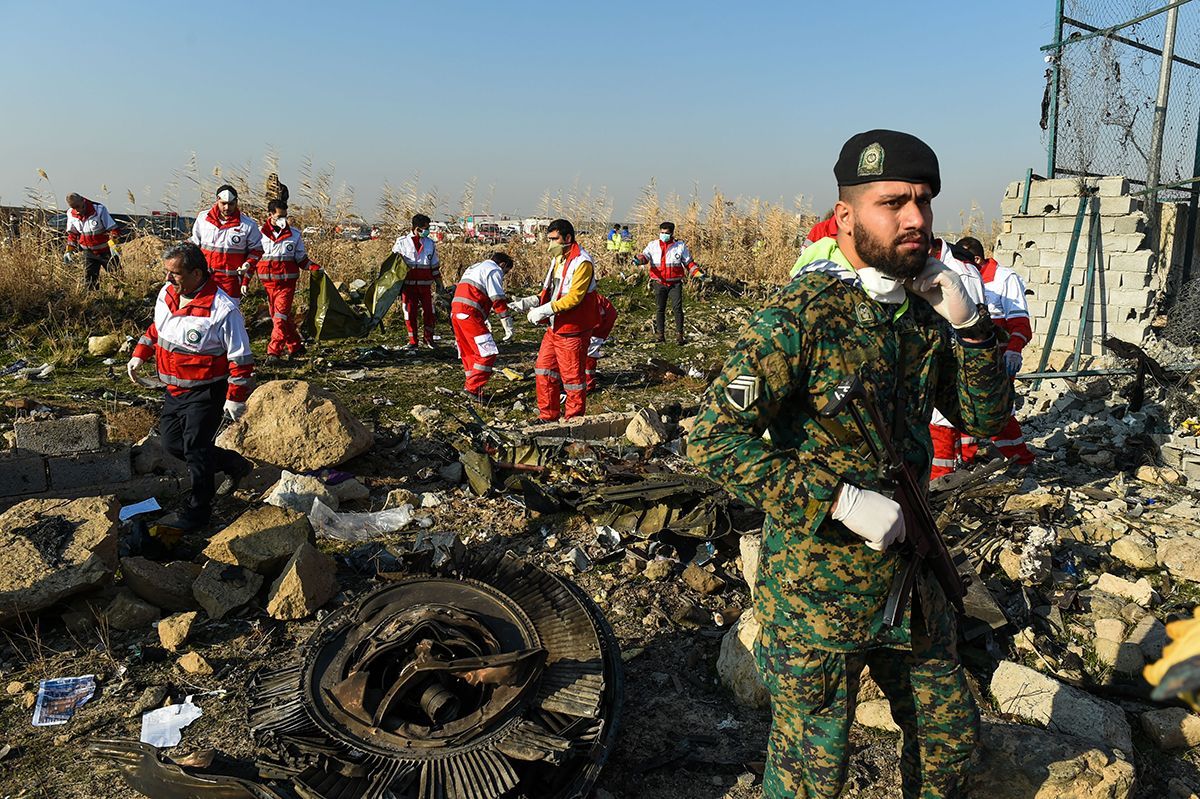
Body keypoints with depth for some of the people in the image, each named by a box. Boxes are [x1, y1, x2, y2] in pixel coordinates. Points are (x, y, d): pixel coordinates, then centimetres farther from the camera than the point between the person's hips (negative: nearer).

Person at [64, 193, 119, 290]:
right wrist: (69, 250, 8)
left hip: (105, 250, -4)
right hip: (89, 252, 4)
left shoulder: (99, 209, -17)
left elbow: (112, 228, -15)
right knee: (89, 280, -2)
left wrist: (113, 245, -29)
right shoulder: (71, 214, -2)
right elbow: (72, 234, 14)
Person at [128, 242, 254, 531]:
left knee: (196, 448, -3)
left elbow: (240, 357, -18)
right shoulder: (167, 293, 0)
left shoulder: (222, 308, -23)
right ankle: (234, 464, 30)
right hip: (174, 389, 8)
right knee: (171, 441, 15)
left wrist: (235, 397, -17)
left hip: (205, 392, -8)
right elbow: (157, 327, 21)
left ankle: (199, 510, 16)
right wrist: (139, 355, 14)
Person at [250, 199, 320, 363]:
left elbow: (301, 259, 10)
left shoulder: (294, 234, 2)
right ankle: (295, 347, 24)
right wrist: (245, 281, 4)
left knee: (280, 316, -12)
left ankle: (274, 352, -11)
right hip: (268, 283, 2)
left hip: (287, 282, -2)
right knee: (277, 316, 10)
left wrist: (313, 267, -9)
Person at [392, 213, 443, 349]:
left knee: (429, 311, 1)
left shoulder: (430, 244, 7)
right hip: (408, 285, -2)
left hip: (425, 285, 2)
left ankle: (428, 338, 17)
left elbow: (434, 266, 15)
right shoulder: (402, 242, -1)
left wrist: (439, 282, 15)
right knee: (410, 313, 2)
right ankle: (412, 341, 12)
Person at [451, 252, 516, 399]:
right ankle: (473, 387, -11)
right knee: (488, 354, -7)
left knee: (469, 353, 17)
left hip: (456, 312, 10)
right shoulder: (494, 270, 0)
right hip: (469, 314, -9)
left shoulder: (474, 267, 29)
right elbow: (498, 300, -8)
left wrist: (485, 321, 33)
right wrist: (508, 327, -7)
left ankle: (472, 386, 22)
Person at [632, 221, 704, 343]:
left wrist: (698, 273, -4)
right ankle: (659, 334, 14)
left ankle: (679, 334, 2)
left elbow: (689, 262, 10)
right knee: (660, 309, 6)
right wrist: (638, 259, -32)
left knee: (677, 308, -6)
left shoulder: (680, 246, 5)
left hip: (675, 283, -1)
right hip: (659, 283, 1)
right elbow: (645, 255, -8)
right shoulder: (653, 245, 6)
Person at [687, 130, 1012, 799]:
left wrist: (967, 324, -10)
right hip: (817, 586, -6)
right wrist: (841, 501, -27)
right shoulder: (803, 315, -21)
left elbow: (988, 416, 5)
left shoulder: (925, 309, 1)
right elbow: (715, 440, -25)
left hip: (908, 572, 7)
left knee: (951, 735, 25)